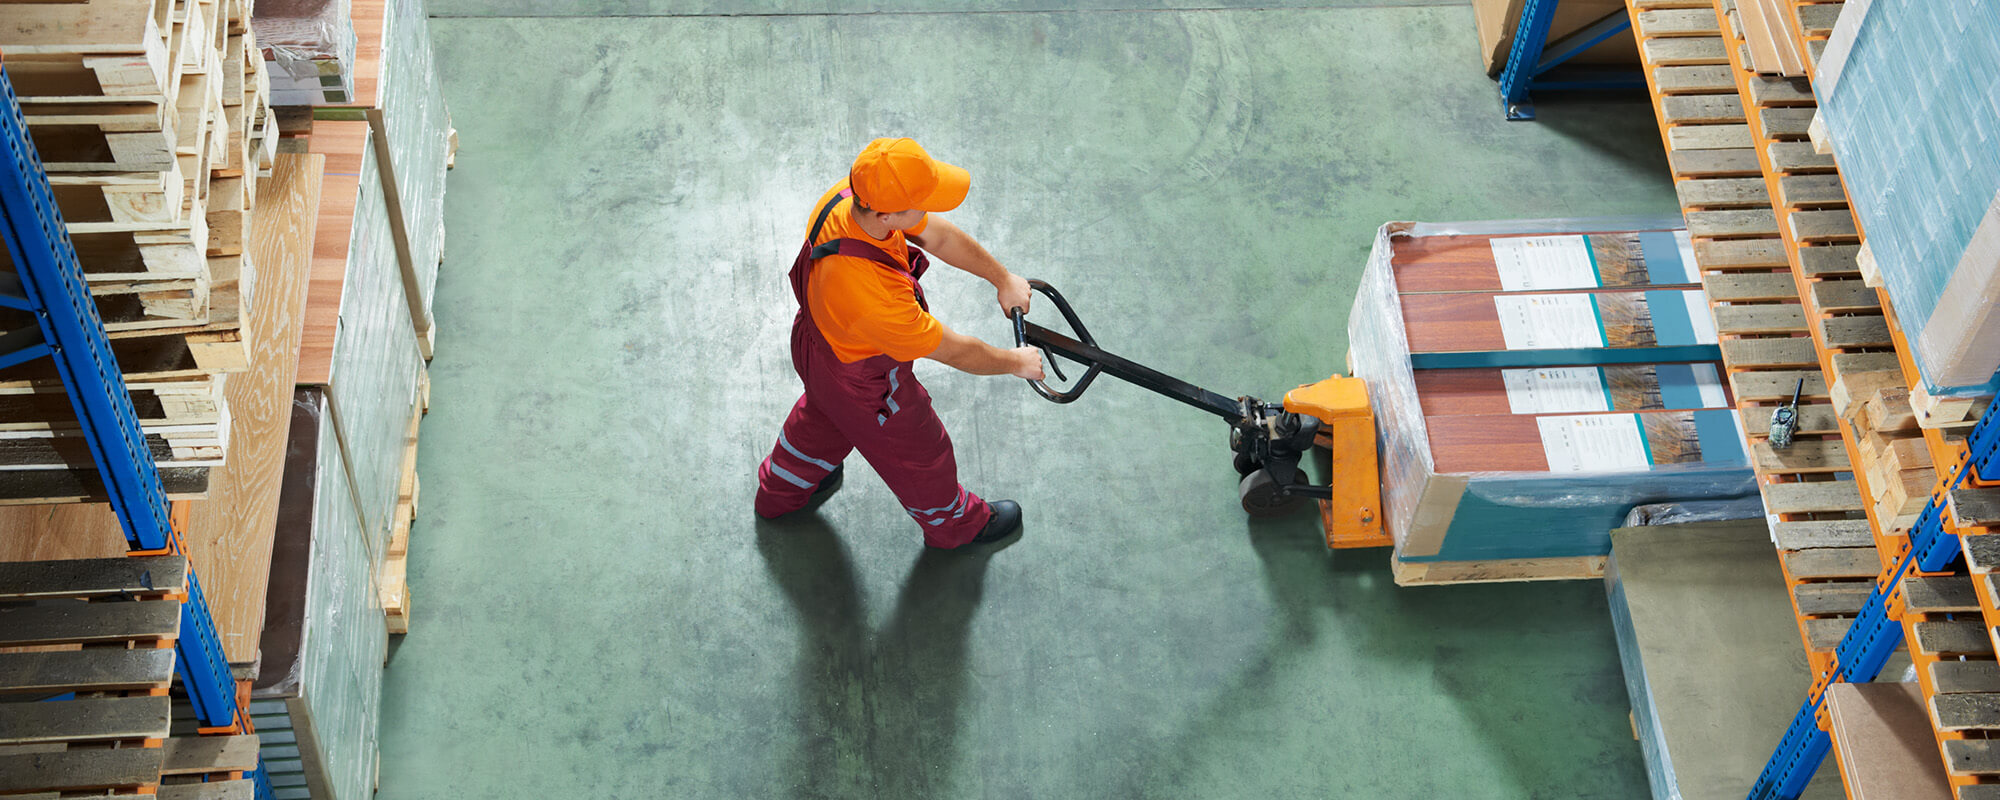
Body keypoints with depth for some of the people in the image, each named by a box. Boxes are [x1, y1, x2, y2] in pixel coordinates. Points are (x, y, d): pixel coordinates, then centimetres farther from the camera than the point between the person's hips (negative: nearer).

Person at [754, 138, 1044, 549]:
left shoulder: (847, 196, -27)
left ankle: (780, 491, 67)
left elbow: (940, 237, -10)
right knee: (917, 454, 24)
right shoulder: (874, 295, -49)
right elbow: (952, 351, -31)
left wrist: (1004, 279, 2)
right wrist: (1015, 363, -13)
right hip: (863, 385, -7)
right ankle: (953, 523, 57)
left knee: (821, 416, 38)